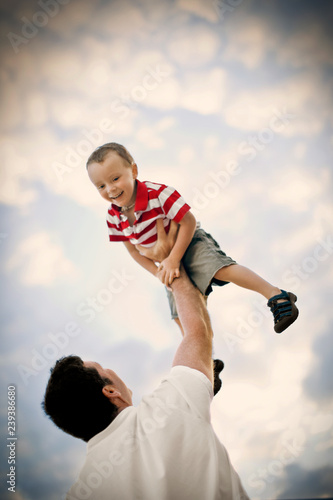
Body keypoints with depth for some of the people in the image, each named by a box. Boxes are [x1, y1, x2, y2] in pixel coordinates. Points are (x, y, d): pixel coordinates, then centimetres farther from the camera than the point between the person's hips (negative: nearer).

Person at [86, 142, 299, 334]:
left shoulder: (157, 193, -28)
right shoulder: (114, 217, -11)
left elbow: (189, 222, -25)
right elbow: (133, 249, 1)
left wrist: (173, 259, -26)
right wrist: (158, 273, -10)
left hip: (191, 243, -6)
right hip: (168, 262, 7)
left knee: (221, 269, -34)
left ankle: (277, 295, -35)